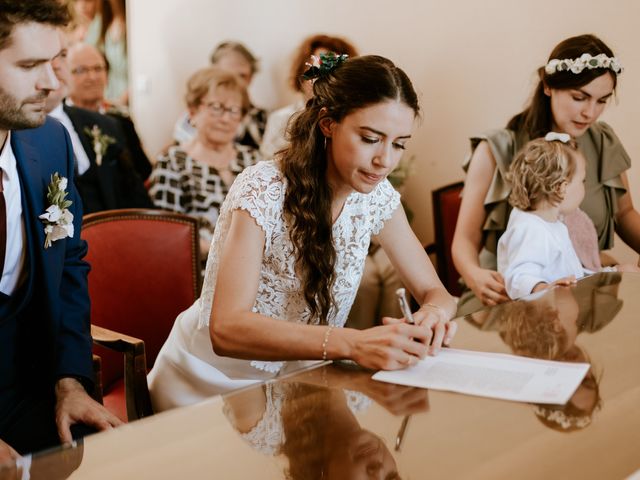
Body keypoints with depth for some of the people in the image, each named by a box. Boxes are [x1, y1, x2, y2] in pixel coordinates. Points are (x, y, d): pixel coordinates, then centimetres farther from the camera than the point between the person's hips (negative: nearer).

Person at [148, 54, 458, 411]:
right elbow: (226, 328, -33)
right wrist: (352, 344, -46)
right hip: (209, 390, -5)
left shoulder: (375, 196, -4)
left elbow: (434, 291, 3)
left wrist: (435, 313, -23)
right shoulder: (263, 191, -23)